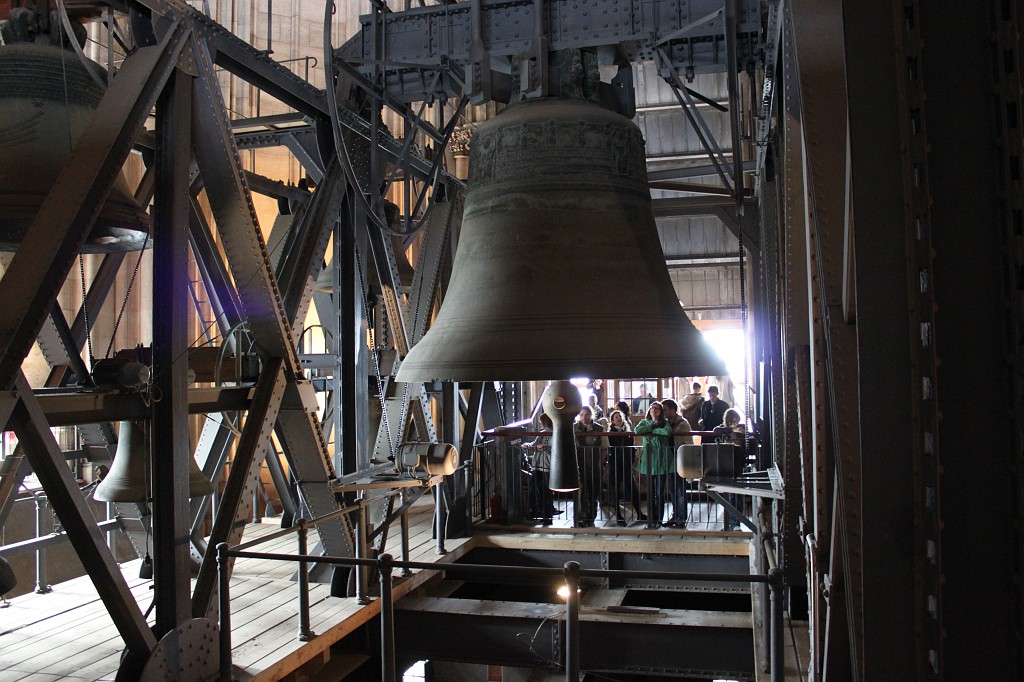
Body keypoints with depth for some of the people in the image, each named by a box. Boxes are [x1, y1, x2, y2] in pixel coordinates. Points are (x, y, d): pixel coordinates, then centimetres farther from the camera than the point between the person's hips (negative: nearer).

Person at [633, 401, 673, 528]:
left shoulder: (665, 422, 7)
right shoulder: (644, 422, 12)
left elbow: (667, 431, -17)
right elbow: (637, 431, -9)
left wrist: (651, 430, -9)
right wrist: (653, 426, -7)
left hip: (661, 460, -2)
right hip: (648, 460, 2)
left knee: (660, 492, -1)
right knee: (650, 492, 5)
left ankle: (658, 519, 6)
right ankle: (651, 519, 12)